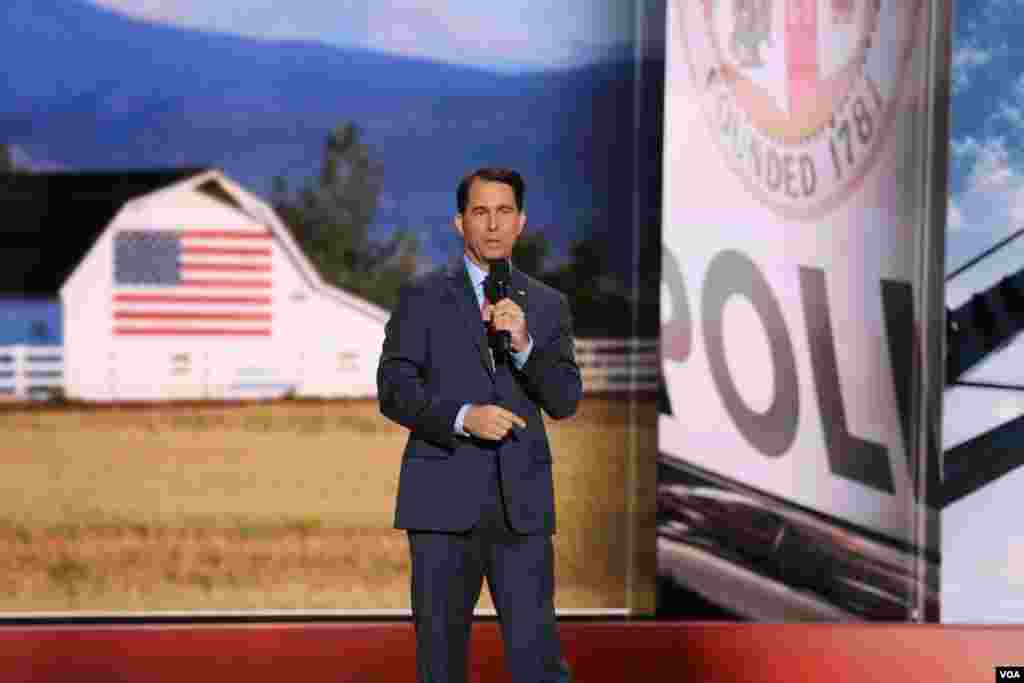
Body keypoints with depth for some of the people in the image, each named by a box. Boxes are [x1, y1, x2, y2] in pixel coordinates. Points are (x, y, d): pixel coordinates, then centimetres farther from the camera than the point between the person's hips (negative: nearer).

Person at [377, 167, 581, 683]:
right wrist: (463, 418, -18)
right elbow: (394, 390, -3)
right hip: (445, 503, -1)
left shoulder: (548, 305, 12)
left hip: (521, 504, 1)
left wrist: (523, 343, -14)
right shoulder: (423, 297, 5)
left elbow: (565, 400, 3)